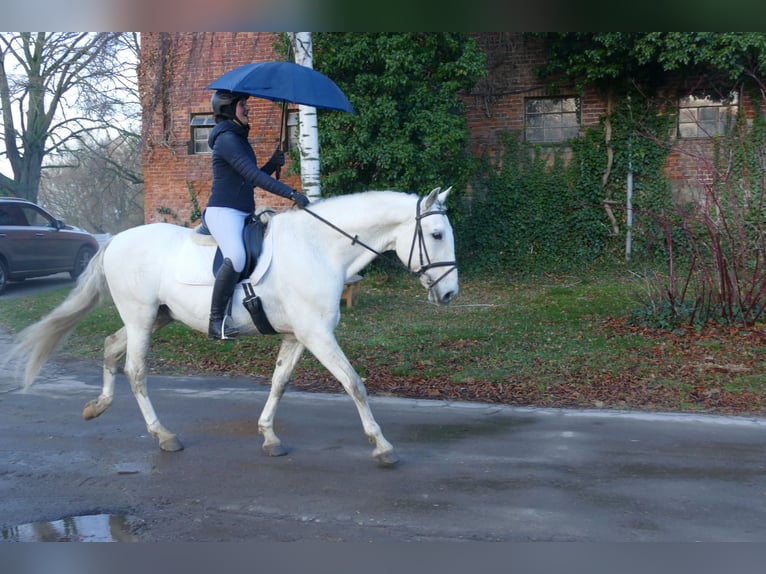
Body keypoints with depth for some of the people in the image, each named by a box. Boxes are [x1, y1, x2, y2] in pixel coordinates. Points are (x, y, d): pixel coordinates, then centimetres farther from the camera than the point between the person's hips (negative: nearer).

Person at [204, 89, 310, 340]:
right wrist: (290, 193, -26)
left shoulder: (239, 138, 19)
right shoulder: (226, 139, -11)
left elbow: (250, 178, 24)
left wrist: (273, 164, 8)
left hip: (243, 214, 11)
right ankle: (216, 321, -29)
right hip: (223, 212, -11)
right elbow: (253, 176, -21)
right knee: (236, 257, -34)